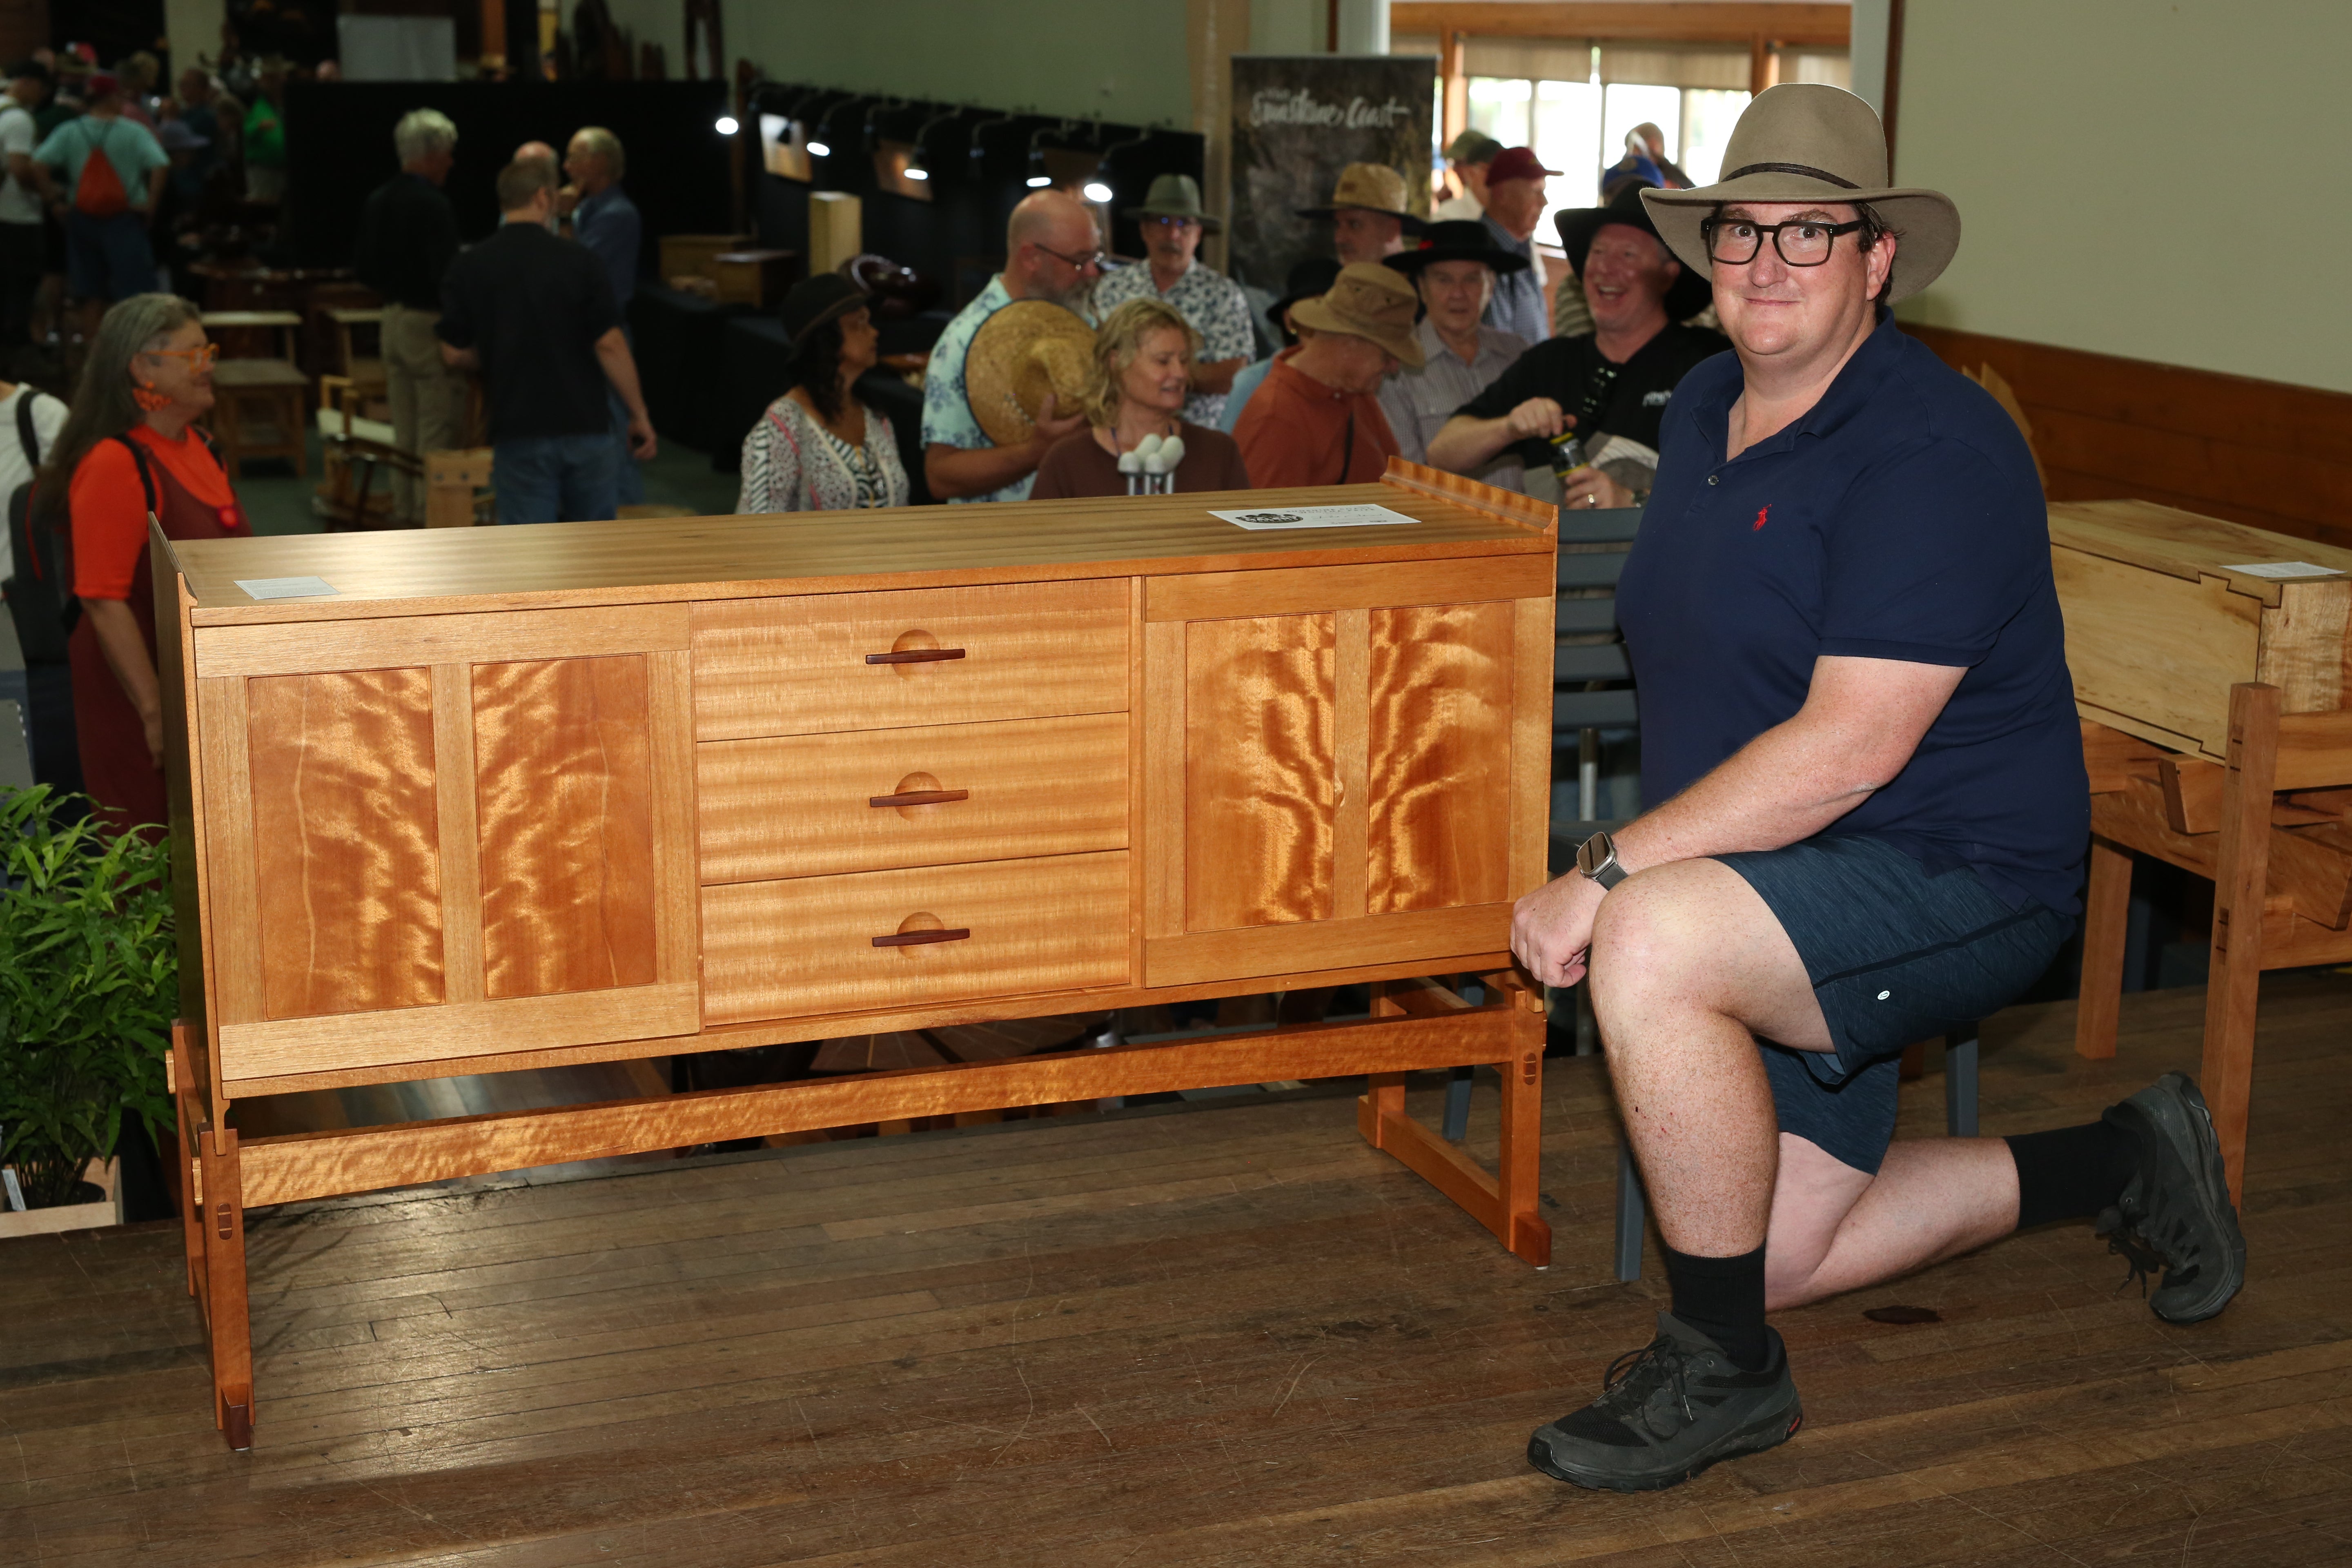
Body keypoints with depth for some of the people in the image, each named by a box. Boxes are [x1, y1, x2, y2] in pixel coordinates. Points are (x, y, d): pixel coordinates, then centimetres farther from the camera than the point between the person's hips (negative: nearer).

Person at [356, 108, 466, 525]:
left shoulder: (377, 201, 8)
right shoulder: (434, 206, -18)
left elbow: (365, 269, 12)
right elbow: (446, 276, -22)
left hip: (393, 319, 9)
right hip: (429, 322, -9)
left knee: (404, 432, 15)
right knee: (439, 432, -3)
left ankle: (405, 510, 21)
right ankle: (430, 514, -1)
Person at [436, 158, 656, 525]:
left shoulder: (469, 268, -2)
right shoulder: (578, 261, -5)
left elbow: (454, 354, 1)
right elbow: (609, 346, -9)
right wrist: (639, 416, 0)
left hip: (519, 430, 0)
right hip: (585, 426, 0)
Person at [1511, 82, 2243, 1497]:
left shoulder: (1935, 448, -20)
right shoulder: (1706, 409, 8)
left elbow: (1848, 749, -28)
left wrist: (1610, 874, -29)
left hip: (1959, 877, -9)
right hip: (1771, 899, 9)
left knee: (1653, 944, -35)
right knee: (1780, 1257, 8)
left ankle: (1724, 1373, -16)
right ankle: (2121, 1163, 28)